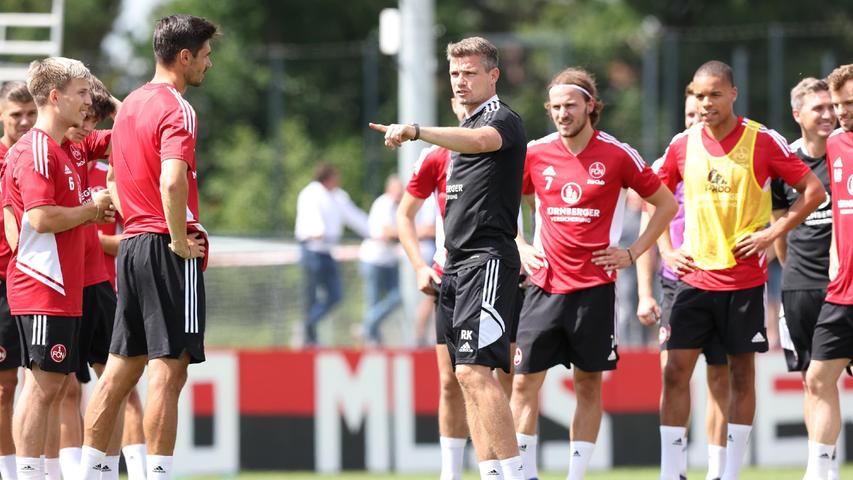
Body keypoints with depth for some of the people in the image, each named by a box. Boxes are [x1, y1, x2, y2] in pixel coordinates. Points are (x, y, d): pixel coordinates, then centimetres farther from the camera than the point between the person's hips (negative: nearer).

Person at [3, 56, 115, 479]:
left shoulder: (57, 151, 20)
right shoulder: (37, 150, -12)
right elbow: (40, 218, -22)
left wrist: (88, 214, 11)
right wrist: (91, 210, -10)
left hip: (63, 289, 10)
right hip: (43, 287, -10)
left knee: (51, 385, 9)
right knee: (45, 385, -10)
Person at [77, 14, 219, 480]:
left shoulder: (131, 105, 16)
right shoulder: (177, 110, -12)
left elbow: (116, 181, 25)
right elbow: (172, 183, -27)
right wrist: (180, 241, -17)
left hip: (133, 245, 9)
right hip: (168, 249, -9)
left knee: (122, 368, 11)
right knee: (168, 370, -8)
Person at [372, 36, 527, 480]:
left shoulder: (502, 119, -7)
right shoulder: (466, 125, 22)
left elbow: (480, 140, -31)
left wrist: (415, 131, -44)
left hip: (488, 260, -10)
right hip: (457, 262, 10)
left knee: (474, 370, -19)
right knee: (468, 376, 5)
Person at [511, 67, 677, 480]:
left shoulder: (617, 155, -3)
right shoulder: (536, 153, 3)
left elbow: (666, 204, 7)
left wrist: (632, 252, 1)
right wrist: (521, 248, 7)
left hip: (595, 287, -2)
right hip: (545, 286, 2)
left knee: (589, 384, 2)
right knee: (525, 380, -3)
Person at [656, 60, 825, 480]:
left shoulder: (763, 141, -7)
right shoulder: (683, 145, 3)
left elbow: (814, 191, -3)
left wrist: (773, 232, -10)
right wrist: (668, 249, 6)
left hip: (745, 279, -2)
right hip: (695, 276, 2)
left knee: (742, 374, 5)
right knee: (675, 371, -4)